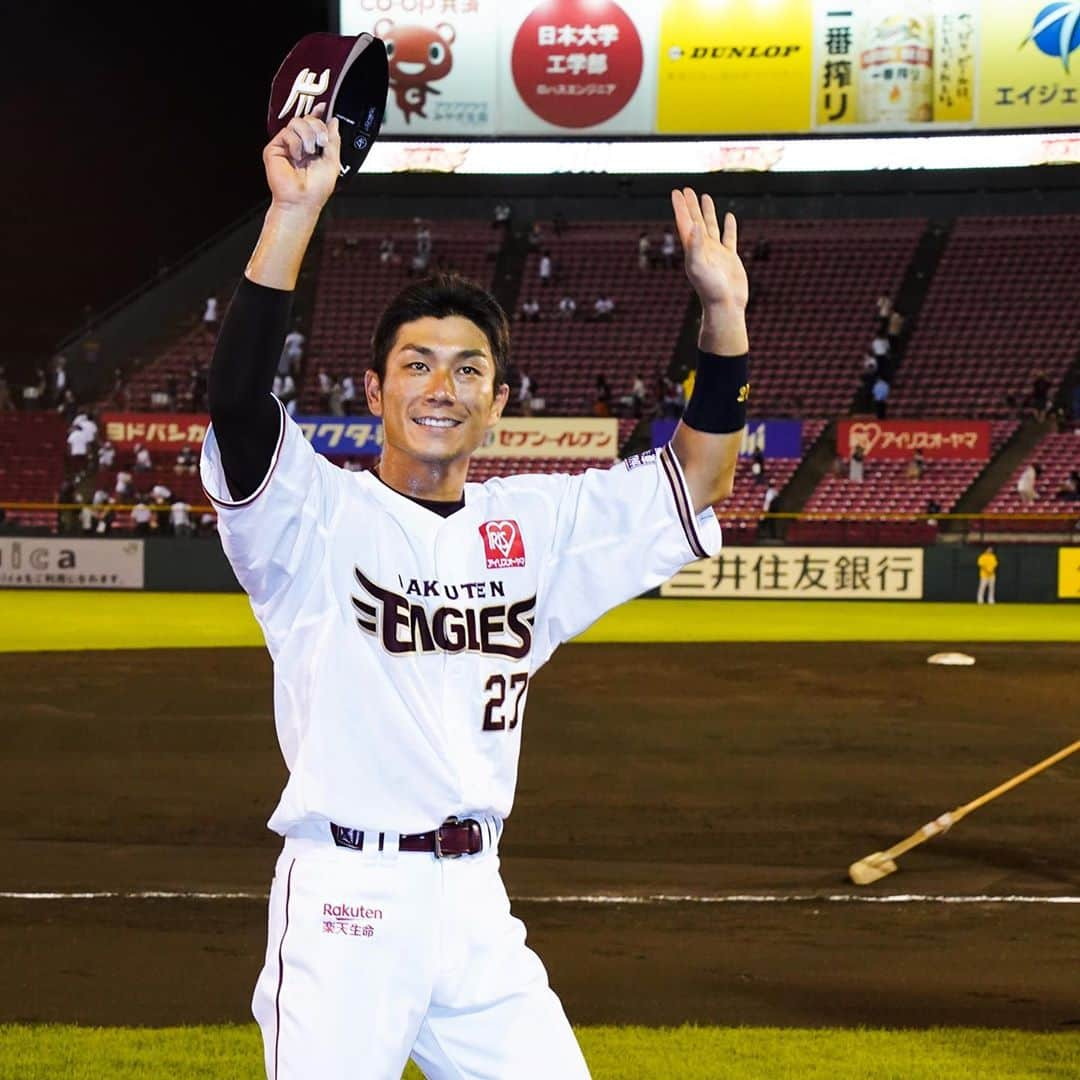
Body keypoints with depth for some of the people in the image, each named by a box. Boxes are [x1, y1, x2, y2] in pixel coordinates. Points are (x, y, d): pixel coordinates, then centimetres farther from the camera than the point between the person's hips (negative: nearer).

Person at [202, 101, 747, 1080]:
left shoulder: (535, 524, 13)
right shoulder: (321, 514, -3)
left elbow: (698, 475, 12)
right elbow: (237, 404, -21)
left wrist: (724, 311, -1)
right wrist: (294, 215, -30)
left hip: (474, 904, 5)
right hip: (345, 898, -5)